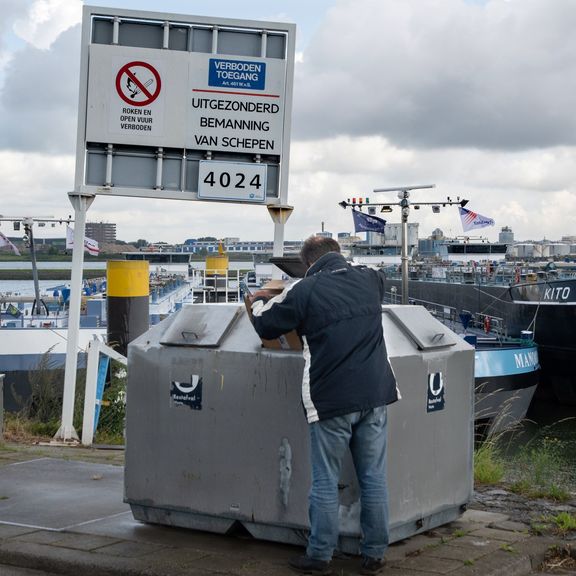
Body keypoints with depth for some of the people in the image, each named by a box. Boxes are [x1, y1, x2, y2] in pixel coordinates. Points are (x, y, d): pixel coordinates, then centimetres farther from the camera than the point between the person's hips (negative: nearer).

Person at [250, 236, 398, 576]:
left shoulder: (305, 290, -6)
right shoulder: (371, 280, 8)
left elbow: (265, 326, 5)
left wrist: (260, 302, 27)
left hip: (331, 400, -4)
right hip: (374, 395, 4)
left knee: (326, 482, 6)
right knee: (374, 478, 9)